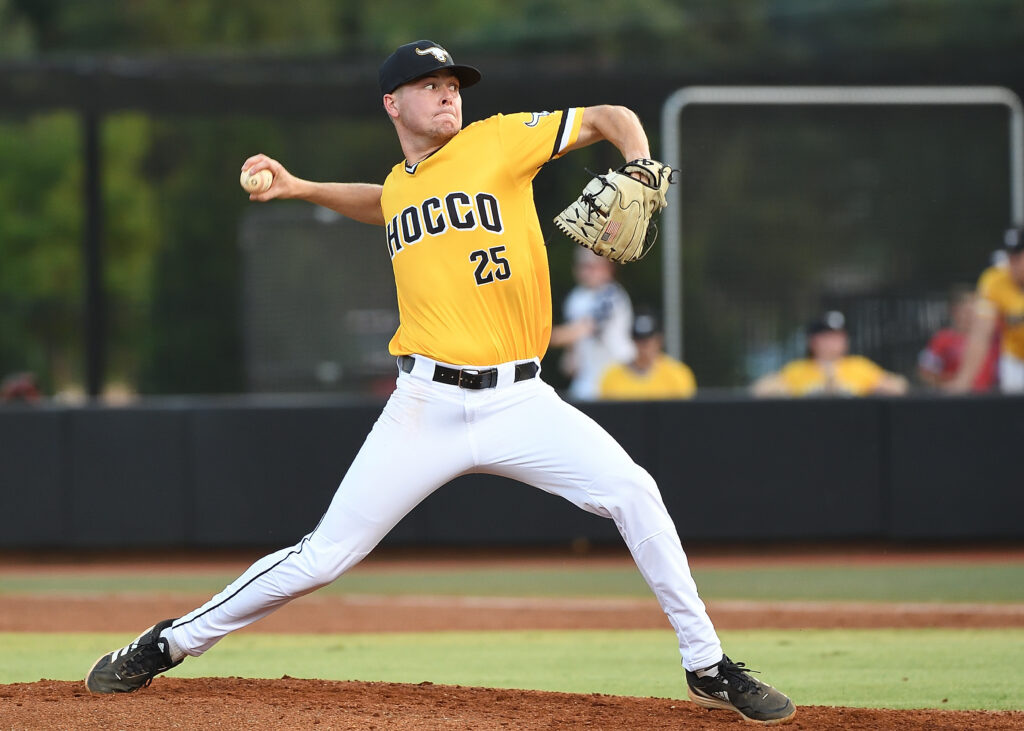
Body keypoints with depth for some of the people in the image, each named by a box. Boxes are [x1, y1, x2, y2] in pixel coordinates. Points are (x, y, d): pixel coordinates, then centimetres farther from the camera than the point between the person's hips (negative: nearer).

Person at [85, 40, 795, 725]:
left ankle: (708, 667, -10)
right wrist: (302, 188, 32)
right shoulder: (398, 186, 15)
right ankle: (166, 645, 14)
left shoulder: (497, 141, 3)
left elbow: (612, 118, 4)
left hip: (520, 400, -2)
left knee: (632, 492, -22)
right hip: (426, 405, 2)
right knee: (322, 558, -2)